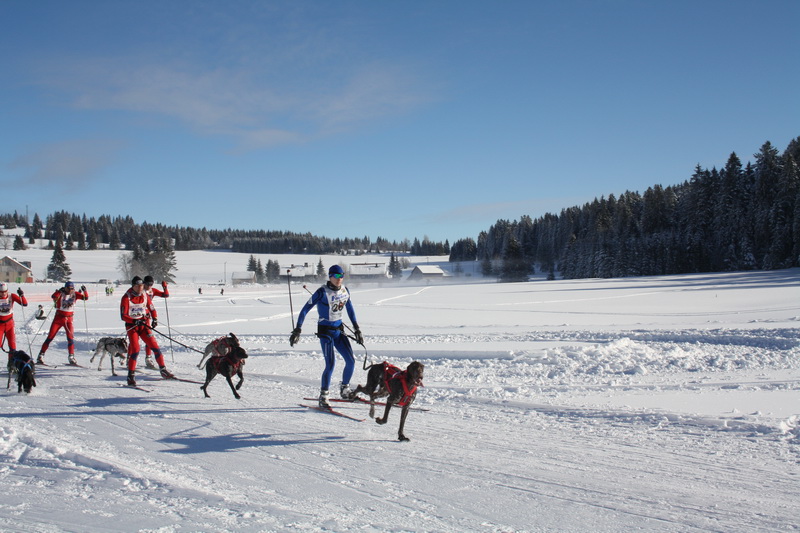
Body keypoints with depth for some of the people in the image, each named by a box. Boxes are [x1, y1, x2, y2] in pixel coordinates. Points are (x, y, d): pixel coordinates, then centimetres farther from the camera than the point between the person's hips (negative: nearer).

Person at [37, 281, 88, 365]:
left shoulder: (75, 294, 2)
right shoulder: (61, 293, -7)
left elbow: (86, 297, -6)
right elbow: (53, 296, -27)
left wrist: (84, 291, -23)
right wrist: (60, 291, -41)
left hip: (68, 319, 2)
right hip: (58, 318, -2)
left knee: (70, 338, -8)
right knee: (50, 337, -2)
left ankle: (71, 358, -3)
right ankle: (40, 356, 5)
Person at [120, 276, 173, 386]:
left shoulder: (145, 295, 2)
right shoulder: (126, 298, -11)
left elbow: (151, 308, 15)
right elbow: (123, 316, -14)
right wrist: (134, 321, -29)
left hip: (144, 324, 4)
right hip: (131, 326, -4)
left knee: (155, 346, -2)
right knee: (135, 349, -16)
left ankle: (163, 370, 7)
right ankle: (131, 376, -6)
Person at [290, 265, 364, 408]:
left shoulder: (345, 290, 2)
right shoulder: (322, 292, -16)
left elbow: (350, 309, 17)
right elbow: (305, 310, -13)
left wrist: (357, 329, 18)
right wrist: (297, 330, -16)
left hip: (339, 330, 6)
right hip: (325, 331, -6)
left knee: (351, 361, 2)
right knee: (330, 364, -14)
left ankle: (344, 389, 25)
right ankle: (323, 397, -1)